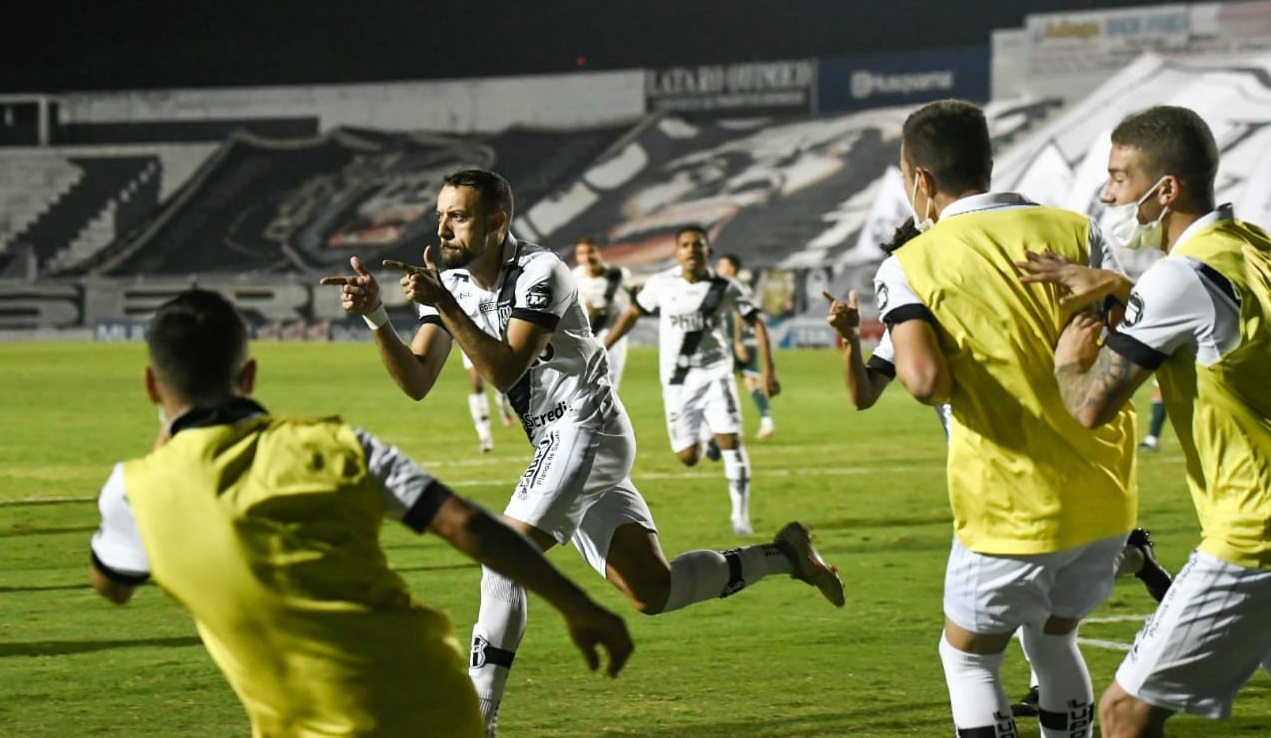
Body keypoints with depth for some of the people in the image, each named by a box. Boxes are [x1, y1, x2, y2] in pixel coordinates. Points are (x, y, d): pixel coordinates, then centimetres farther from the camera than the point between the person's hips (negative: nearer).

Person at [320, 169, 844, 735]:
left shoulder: (539, 273, -16)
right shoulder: (452, 284, 6)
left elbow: (504, 371, -25)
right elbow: (416, 383, -2)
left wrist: (445, 306, -30)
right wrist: (376, 317, -15)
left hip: (586, 427, -9)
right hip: (560, 441, 9)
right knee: (653, 593, 10)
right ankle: (782, 555, 25)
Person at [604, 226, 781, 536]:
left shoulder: (725, 288, -8)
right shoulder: (661, 284, -6)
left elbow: (757, 322, -2)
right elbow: (633, 315, 7)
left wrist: (769, 369, -10)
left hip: (715, 372, -1)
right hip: (677, 379, 1)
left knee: (730, 440, -17)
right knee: (688, 457, 1)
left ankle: (740, 513, -7)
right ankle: (703, 439, 39)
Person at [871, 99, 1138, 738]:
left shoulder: (909, 265, -7)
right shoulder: (1074, 231, 1)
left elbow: (924, 380, -23)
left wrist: (958, 389, 0)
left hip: (1013, 512, -4)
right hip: (1107, 497, 4)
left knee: (968, 659, 16)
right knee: (1051, 637, 27)